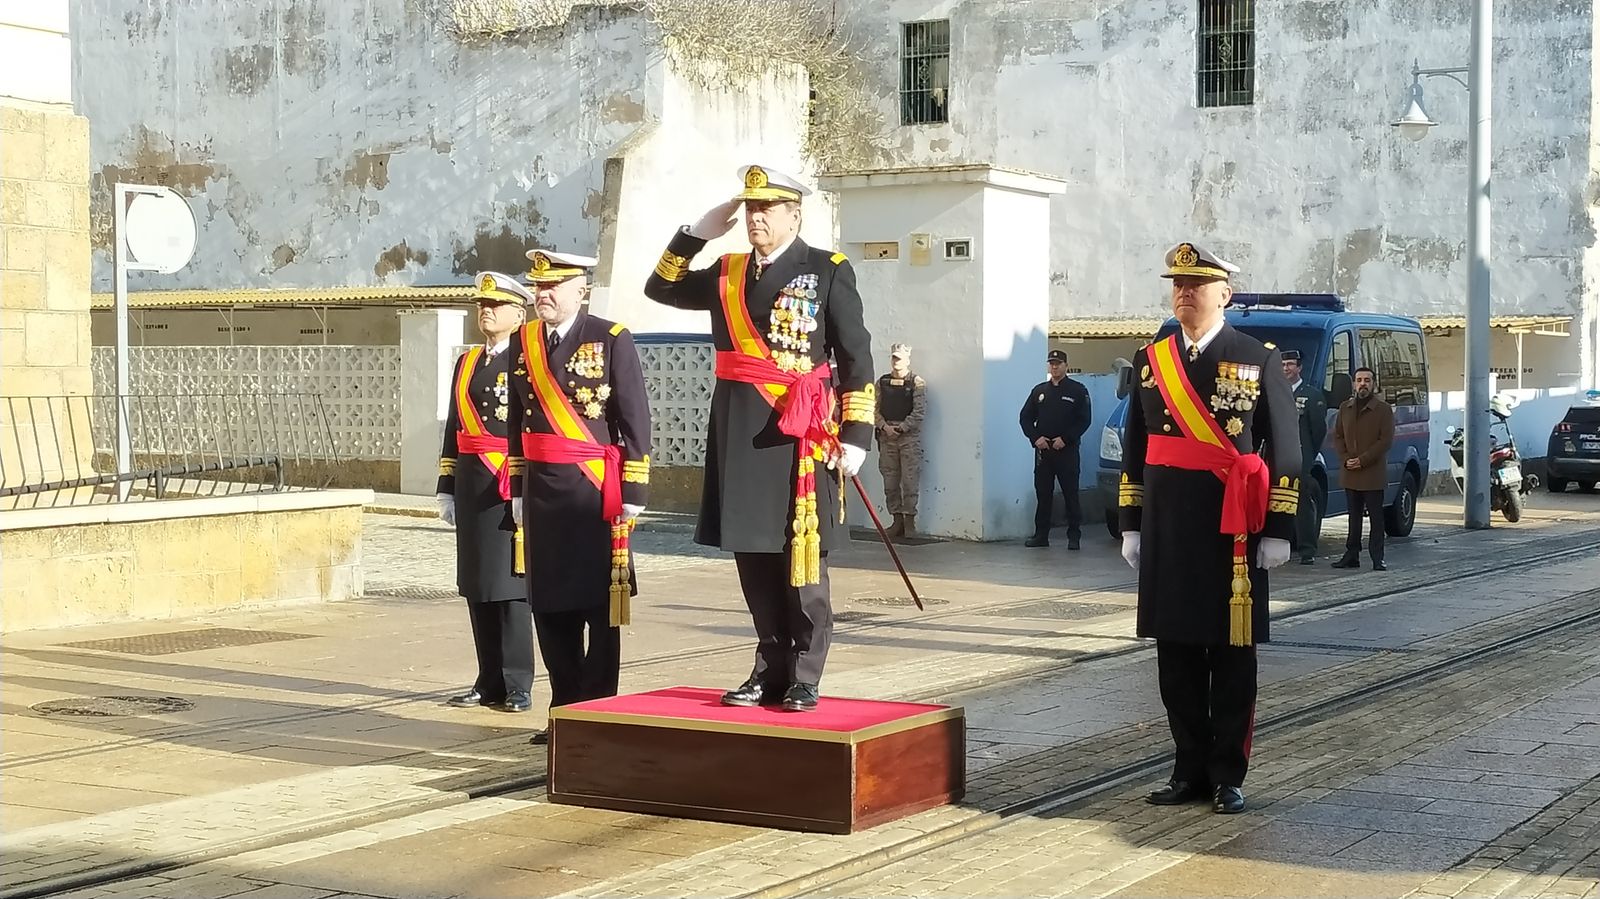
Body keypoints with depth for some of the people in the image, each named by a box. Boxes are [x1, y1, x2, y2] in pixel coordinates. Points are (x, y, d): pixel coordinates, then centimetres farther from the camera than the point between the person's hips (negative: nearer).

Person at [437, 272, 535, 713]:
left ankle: (517, 686, 3)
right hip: (471, 487, 7)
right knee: (477, 586, 8)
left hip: (509, 488, -6)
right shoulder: (466, 363, 17)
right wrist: (447, 489, 14)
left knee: (509, 586, -4)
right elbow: (454, 429, 18)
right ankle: (490, 682, 16)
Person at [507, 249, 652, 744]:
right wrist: (518, 488, 13)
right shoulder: (523, 342, 10)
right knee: (549, 602, 8)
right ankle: (565, 709, 19)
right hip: (541, 488, 5)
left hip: (594, 488, -5)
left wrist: (634, 492, -9)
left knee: (601, 604, 0)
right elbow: (519, 419, 14)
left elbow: (636, 421, -6)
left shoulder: (611, 339, -5)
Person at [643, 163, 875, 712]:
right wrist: (698, 233, 10)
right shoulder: (727, 273, 14)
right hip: (740, 435, 5)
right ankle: (771, 672, 18)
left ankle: (803, 679, 8)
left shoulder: (828, 271, 0)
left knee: (802, 561, 0)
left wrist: (855, 435, -8)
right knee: (755, 559, 8)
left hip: (802, 435, -5)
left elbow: (856, 358, -2)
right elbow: (661, 289, 22)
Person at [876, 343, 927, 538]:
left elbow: (919, 412, -7)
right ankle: (897, 520, 11)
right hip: (886, 438, 4)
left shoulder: (917, 384, 1)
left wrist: (900, 428, -12)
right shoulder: (882, 383, 11)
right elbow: (874, 408, 7)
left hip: (909, 436, -4)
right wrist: (884, 427, -8)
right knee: (890, 481, 4)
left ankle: (909, 520, -1)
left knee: (910, 481, -5)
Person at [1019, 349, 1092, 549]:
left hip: (1067, 450, -4)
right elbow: (1025, 417, 13)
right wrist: (1035, 437, -4)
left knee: (1071, 494, -4)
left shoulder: (1078, 391, 2)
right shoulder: (1039, 390, 13)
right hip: (1042, 449, 4)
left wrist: (1065, 439, -13)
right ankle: (1041, 535, 10)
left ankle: (1074, 536, -1)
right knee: (1042, 493, 5)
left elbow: (1084, 420, -3)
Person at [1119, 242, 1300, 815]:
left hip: (1232, 529, -4)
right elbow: (1135, 447, 13)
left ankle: (1228, 776, 10)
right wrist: (1131, 526, 9)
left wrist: (1278, 531, -6)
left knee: (1232, 653, 2)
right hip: (1167, 531, 4)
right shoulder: (1151, 361, 10)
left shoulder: (1258, 360, -1)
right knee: (1176, 651, 7)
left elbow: (1284, 450, -1)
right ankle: (1190, 769, 17)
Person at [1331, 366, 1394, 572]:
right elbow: (1337, 436, 13)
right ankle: (1351, 556, 12)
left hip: (1373, 473, -4)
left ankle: (1378, 558, 0)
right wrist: (1345, 459, -4)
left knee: (1376, 517, -2)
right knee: (1354, 517, 9)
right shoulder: (1345, 408, 13)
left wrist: (1362, 460, -13)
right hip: (1350, 474, 4)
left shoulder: (1383, 409, -1)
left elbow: (1386, 440, -7)